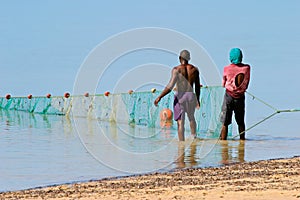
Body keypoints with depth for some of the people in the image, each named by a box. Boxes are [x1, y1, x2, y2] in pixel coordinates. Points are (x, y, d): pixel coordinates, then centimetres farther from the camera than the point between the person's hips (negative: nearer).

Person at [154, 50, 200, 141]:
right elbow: (197, 87, 8)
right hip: (191, 96, 4)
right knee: (191, 118, 29)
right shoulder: (194, 69, 2)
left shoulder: (177, 69, -10)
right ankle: (194, 137, 35)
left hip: (180, 97, -4)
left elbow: (170, 87, -16)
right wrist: (197, 99, 21)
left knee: (180, 122, -1)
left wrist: (159, 97, -11)